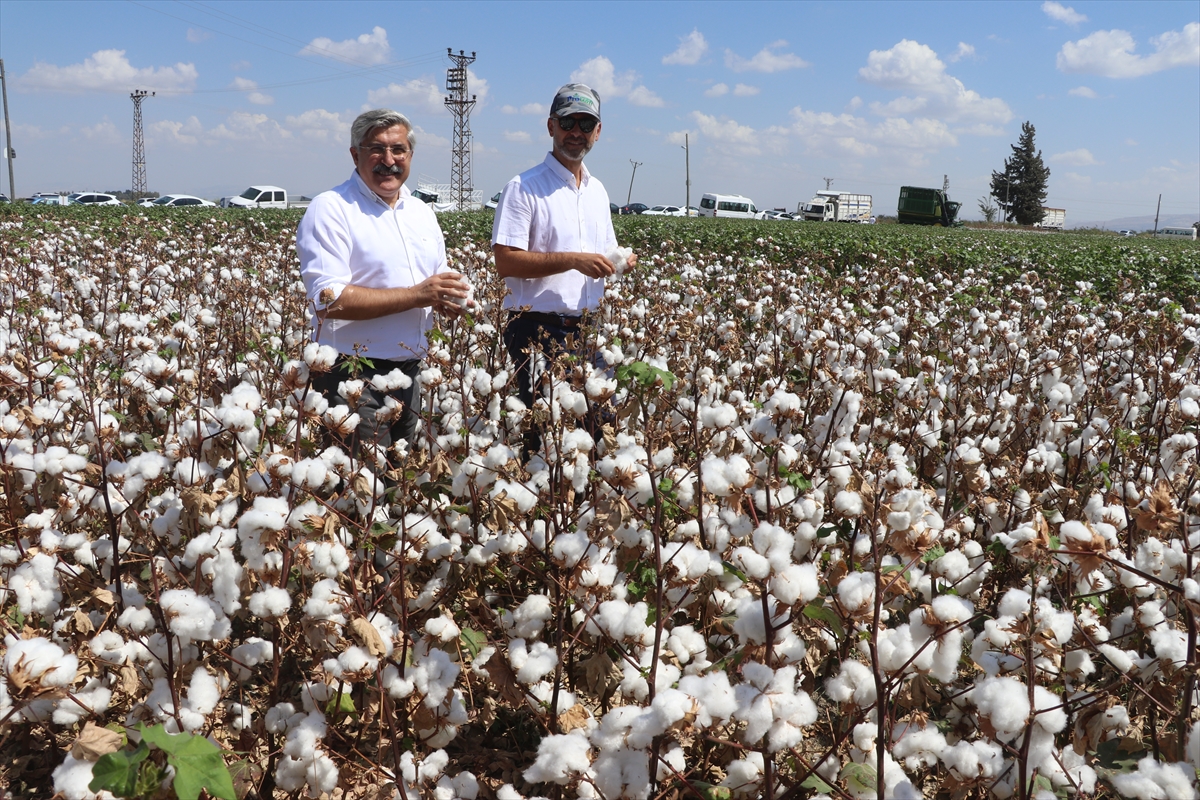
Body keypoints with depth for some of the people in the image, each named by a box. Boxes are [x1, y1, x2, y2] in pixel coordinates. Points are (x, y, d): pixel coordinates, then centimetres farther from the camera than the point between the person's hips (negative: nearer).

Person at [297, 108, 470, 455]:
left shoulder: (421, 212, 14)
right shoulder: (330, 209, -10)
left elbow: (441, 280, 23)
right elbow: (329, 300, -21)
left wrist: (452, 299, -3)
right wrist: (417, 295, -20)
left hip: (412, 374, 7)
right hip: (354, 376, -7)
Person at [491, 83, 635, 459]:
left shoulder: (597, 190, 17)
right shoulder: (524, 188, -7)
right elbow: (505, 261, -15)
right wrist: (572, 260, -20)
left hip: (589, 330, 6)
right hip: (538, 330, -6)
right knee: (538, 430, -4)